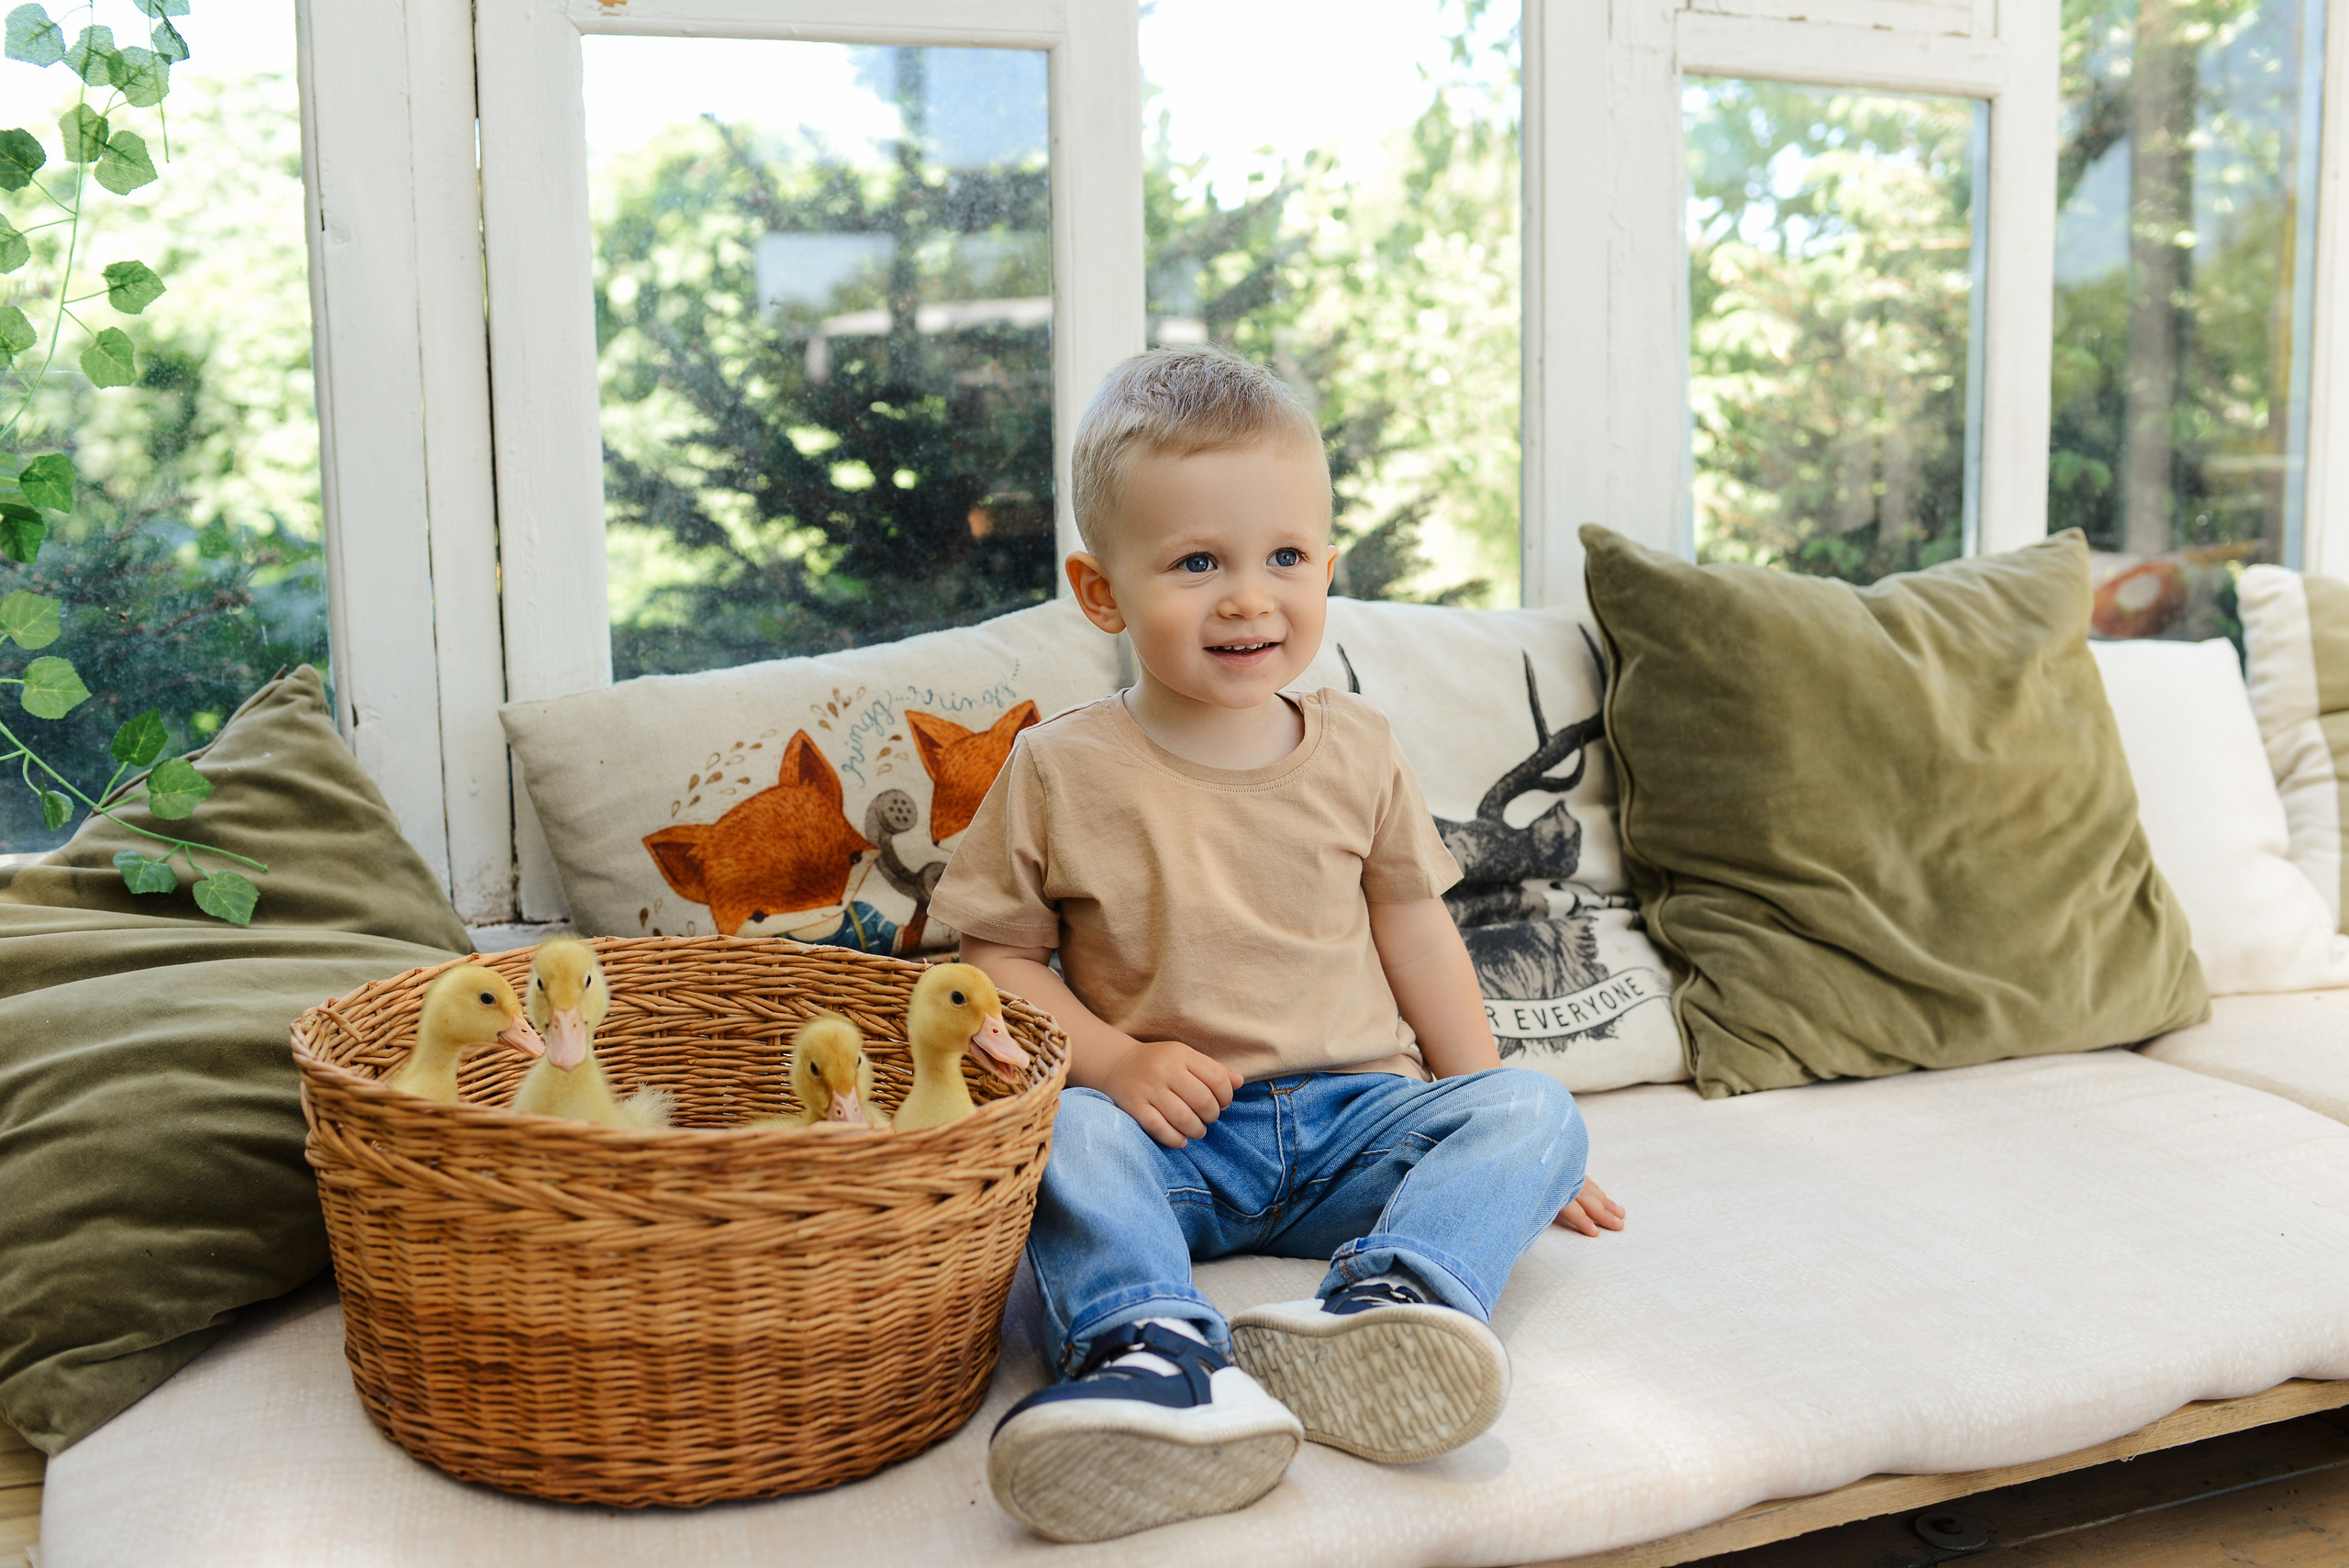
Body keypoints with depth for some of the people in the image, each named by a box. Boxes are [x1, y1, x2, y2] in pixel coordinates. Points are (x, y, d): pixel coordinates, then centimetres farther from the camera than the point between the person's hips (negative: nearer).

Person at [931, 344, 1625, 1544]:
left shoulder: (1355, 752, 5)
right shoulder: (1061, 773, -4)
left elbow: (1415, 932, 13)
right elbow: (995, 952, -1)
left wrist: (1491, 1124, 12)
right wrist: (1112, 1060, -18)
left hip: (1351, 1120, 3)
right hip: (1168, 1134, -2)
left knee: (1532, 1110, -20)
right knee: (1062, 1131, -31)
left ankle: (1384, 1300, -44)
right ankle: (1156, 1347, -51)